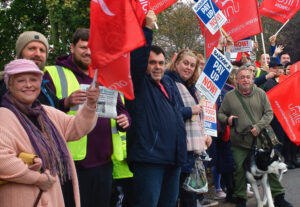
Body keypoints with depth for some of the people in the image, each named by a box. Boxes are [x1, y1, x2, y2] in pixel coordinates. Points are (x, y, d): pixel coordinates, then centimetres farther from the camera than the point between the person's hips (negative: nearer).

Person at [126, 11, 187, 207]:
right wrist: (147, 29, -20)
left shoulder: (167, 86, 22)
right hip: (149, 158, -8)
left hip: (173, 159, 8)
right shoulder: (140, 83, 0)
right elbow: (137, 60, -18)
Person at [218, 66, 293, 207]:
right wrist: (227, 119, -9)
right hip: (239, 143, 0)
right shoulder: (229, 96, 4)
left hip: (260, 140, 0)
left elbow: (269, 113, 4)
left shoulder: (261, 94, 5)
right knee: (240, 170, 2)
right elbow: (220, 114, 13)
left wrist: (258, 126, -11)